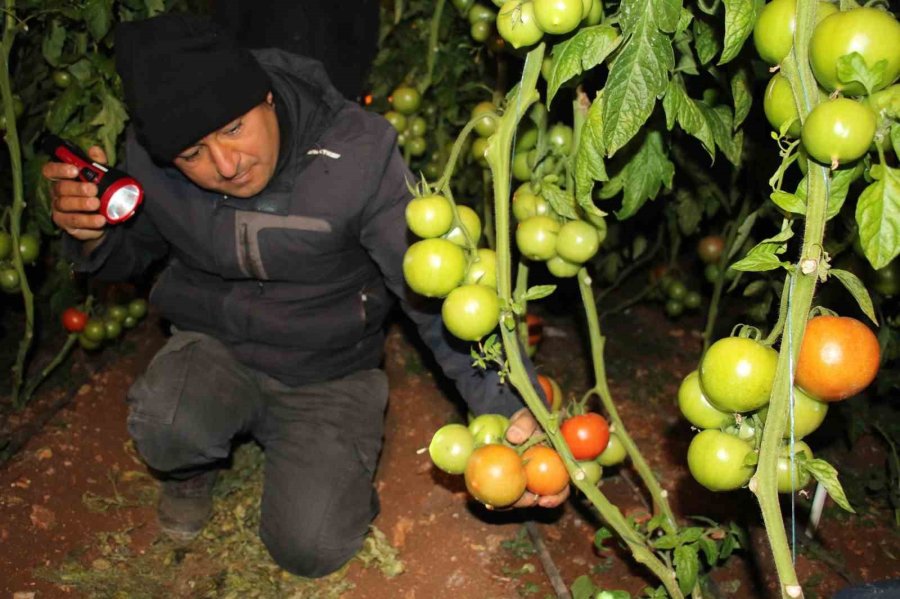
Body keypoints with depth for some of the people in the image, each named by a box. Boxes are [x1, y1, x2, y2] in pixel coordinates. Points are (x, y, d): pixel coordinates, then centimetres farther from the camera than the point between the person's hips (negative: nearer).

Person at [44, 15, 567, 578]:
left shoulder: (358, 152, -25)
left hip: (328, 372, -1)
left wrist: (513, 408, -36)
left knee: (311, 547, -17)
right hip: (214, 348, 2)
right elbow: (131, 253, 6)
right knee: (165, 426, -33)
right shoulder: (149, 157, -15)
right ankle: (192, 468, 7)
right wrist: (91, 232, -19)